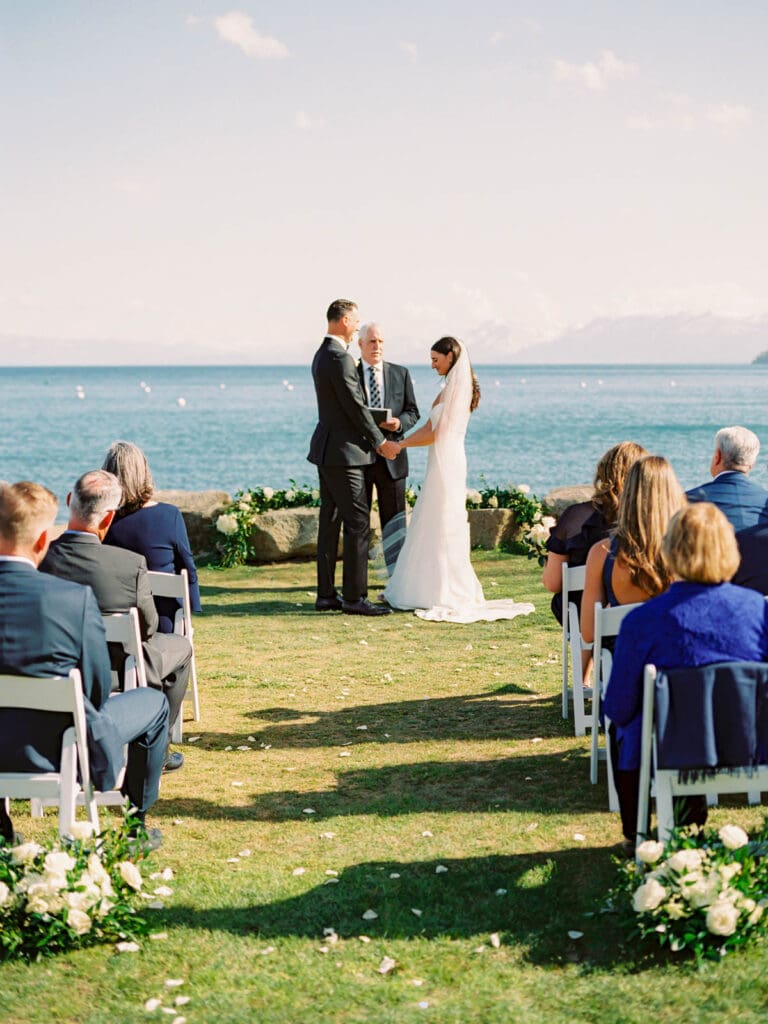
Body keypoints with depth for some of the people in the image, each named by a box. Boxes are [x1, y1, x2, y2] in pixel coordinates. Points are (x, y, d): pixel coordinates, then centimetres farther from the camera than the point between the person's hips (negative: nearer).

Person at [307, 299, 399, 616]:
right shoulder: (340, 358, -17)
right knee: (358, 522, -7)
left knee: (330, 522, 11)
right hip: (343, 451, -10)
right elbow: (356, 407, -17)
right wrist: (380, 442, -7)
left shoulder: (322, 354, 15)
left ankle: (326, 594, 15)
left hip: (327, 449, 10)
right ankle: (354, 596, -5)